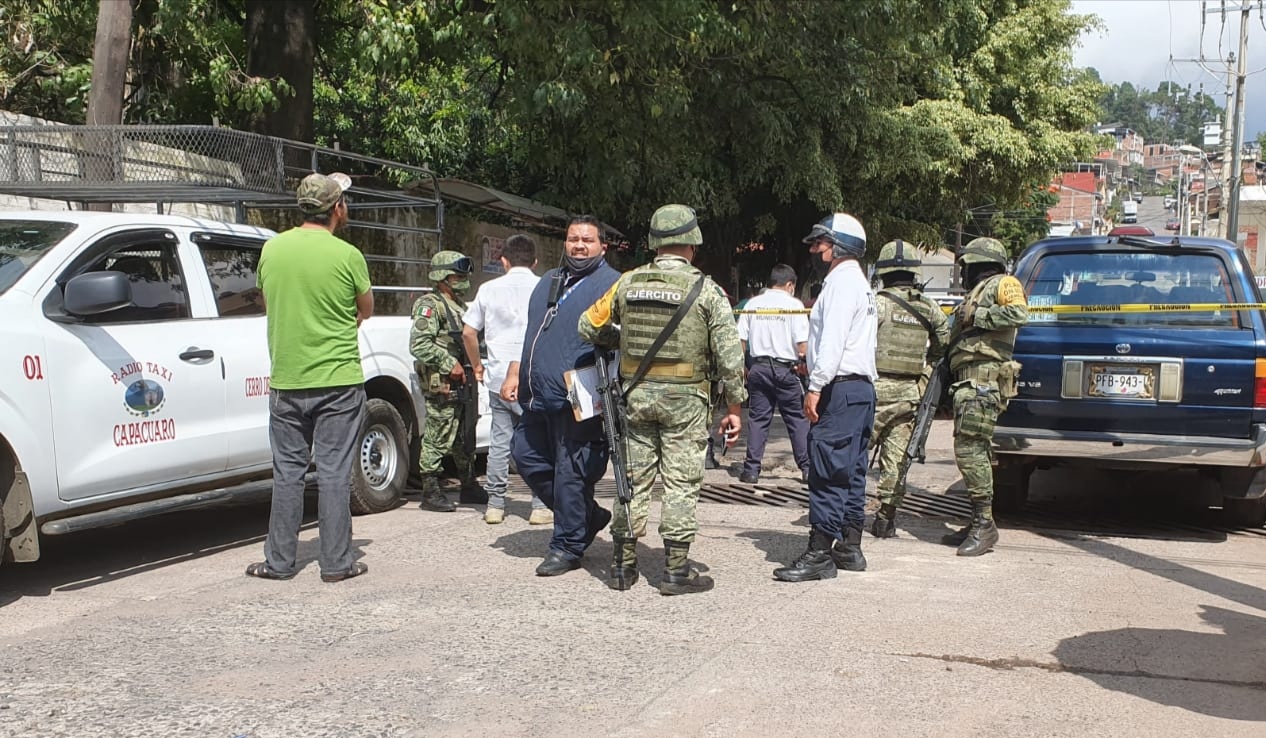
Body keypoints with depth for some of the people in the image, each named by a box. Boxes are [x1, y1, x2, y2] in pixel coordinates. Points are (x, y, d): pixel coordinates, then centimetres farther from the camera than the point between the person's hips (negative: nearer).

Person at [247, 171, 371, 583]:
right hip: (338, 381, -3)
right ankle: (336, 563, 8)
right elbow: (366, 310, 5)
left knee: (287, 471, 10)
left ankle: (279, 561, 15)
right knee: (334, 472, 3)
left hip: (286, 382, 3)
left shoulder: (272, 249, 3)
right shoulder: (347, 255, -10)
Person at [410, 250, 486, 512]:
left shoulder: (459, 306, 20)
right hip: (441, 385, -9)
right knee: (437, 440, -5)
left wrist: (474, 366, 13)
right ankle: (430, 493, 1)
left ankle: (469, 488, 27)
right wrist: (449, 364, -19)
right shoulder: (430, 306, -10)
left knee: (464, 439, 17)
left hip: (461, 384, 9)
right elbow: (419, 345, -20)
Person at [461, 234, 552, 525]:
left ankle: (495, 504, 10)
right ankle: (540, 506, 3)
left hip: (499, 377, 3)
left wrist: (477, 365, 19)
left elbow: (468, 332, 7)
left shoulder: (489, 289, 7)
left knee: (500, 439, 8)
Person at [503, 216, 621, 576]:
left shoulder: (610, 284, -4)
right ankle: (588, 516, 25)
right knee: (526, 456, 12)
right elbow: (529, 333, 25)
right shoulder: (549, 281, 20)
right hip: (539, 398, 9)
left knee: (570, 472, -4)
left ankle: (568, 546, 9)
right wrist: (515, 374, 18)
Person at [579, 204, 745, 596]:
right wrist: (734, 408, 1)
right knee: (681, 482, 3)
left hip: (636, 393, 3)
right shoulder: (705, 289, -6)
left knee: (634, 478, 11)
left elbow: (589, 327, 9)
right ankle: (676, 570, 5)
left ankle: (623, 565, 16)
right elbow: (729, 354, -7)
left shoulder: (628, 283, 2)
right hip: (683, 399, -3)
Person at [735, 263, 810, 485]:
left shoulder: (753, 304, 7)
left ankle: (751, 470, 4)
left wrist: (744, 367, 14)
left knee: (758, 419, 6)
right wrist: (804, 364, 6)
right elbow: (802, 343, -9)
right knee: (797, 419, 5)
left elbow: (741, 340, 6)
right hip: (785, 369, -3)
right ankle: (807, 468, 6)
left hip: (758, 367, 3)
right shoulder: (794, 305, -3)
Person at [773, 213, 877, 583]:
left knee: (827, 473, -10)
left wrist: (816, 386, -23)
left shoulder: (841, 281, -10)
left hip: (841, 389, -11)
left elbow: (833, 340, -21)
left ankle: (819, 554, -10)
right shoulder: (860, 283, 23)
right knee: (851, 472, 13)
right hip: (861, 389, 11)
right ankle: (850, 548, 17)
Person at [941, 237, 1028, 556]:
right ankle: (979, 524, 11)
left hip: (983, 379, -10)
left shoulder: (1002, 284, 1)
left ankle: (984, 523, -15)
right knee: (970, 451, 8)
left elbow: (1019, 314, -18)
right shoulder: (976, 293, 29)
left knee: (969, 449, -16)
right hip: (968, 382, 10)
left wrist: (975, 316, -12)